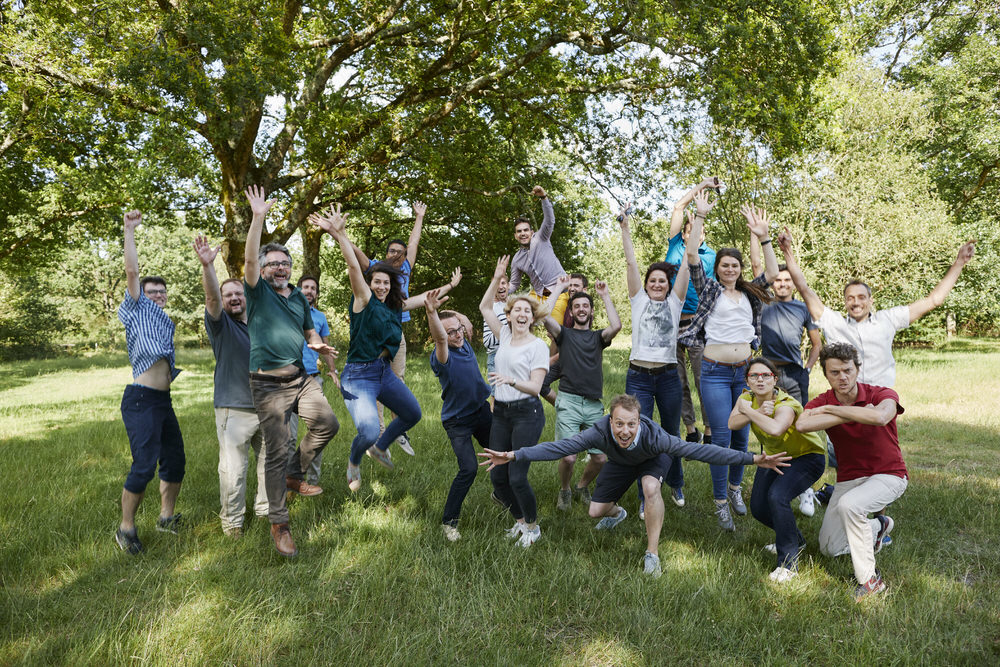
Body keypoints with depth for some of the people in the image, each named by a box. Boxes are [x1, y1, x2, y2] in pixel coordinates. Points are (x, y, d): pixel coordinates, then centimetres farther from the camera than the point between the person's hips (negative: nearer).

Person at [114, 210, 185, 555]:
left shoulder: (166, 322, 22)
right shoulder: (136, 310, 3)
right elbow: (132, 271, -8)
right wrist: (130, 230, -9)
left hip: (163, 400, 8)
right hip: (141, 400, -8)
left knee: (175, 460, 11)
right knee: (144, 466, -12)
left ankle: (166, 517, 26)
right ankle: (126, 529, 2)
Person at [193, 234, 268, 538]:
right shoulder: (220, 324, -4)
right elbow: (211, 297, -24)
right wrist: (207, 265, -39)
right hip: (234, 410, -5)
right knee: (233, 470, -3)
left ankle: (266, 509, 32)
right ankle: (232, 521, 13)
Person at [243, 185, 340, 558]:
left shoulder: (299, 297, 15)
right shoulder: (258, 292, -1)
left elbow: (310, 332, 24)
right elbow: (249, 260, -19)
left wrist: (317, 344, 1)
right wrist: (258, 217, -26)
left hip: (300, 377, 6)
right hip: (268, 384, -6)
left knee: (328, 423, -5)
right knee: (276, 452, -4)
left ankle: (295, 474, 19)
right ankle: (279, 524, 5)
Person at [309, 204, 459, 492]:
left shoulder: (394, 306, 10)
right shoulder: (364, 300, -8)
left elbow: (423, 299, 26)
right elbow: (354, 266, -22)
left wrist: (449, 286, 35)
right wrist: (340, 235, -35)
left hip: (385, 372, 8)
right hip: (359, 375, -8)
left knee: (413, 414, 20)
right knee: (369, 432, -23)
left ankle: (380, 448, 44)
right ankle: (354, 463, 13)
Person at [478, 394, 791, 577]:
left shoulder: (654, 436, -44)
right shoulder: (601, 432, -40)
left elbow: (699, 450, -44)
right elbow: (560, 447, -41)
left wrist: (753, 459, -48)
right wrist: (513, 456, -48)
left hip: (653, 459, -2)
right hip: (620, 463, 3)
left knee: (651, 488, -33)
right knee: (596, 510, 2)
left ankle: (652, 554, -15)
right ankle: (617, 514, 41)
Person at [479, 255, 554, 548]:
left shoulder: (538, 346, -6)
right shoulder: (505, 336, 11)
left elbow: (535, 387, -13)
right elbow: (485, 307, 18)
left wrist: (510, 380, -30)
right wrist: (497, 278, 10)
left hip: (527, 413, -6)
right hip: (501, 413, 6)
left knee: (517, 478, -10)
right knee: (497, 477, 6)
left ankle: (533, 527, 15)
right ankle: (520, 521, 29)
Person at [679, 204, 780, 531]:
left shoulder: (749, 293, 15)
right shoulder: (709, 290, 3)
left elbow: (772, 272, 5)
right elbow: (692, 257, -8)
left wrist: (763, 237, -1)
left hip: (745, 371, 4)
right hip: (715, 372, -4)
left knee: (741, 435, 11)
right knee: (721, 437, -4)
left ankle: (735, 488, 30)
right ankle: (721, 503, 5)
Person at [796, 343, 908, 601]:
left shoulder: (883, 395, -15)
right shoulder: (821, 403, -8)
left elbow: (880, 416, -41)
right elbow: (802, 425, -32)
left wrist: (830, 409, -29)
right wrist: (855, 413, -31)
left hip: (888, 475, -5)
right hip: (848, 478, 5)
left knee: (849, 504, -35)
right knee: (829, 548, 4)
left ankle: (869, 578, -17)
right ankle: (877, 526, 33)